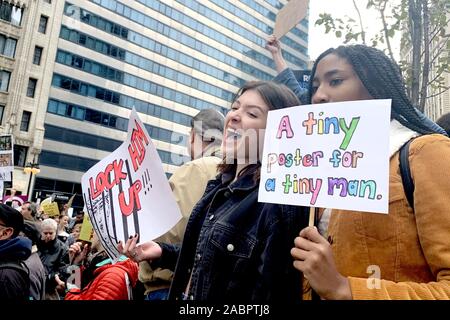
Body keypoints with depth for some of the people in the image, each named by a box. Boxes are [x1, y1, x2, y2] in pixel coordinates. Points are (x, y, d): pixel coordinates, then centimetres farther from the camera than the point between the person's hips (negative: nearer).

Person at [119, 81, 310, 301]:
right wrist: (161, 252, -2)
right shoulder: (222, 184, -1)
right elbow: (203, 256, 9)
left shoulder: (278, 201, -24)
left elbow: (274, 292, -23)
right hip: (186, 296, 7)